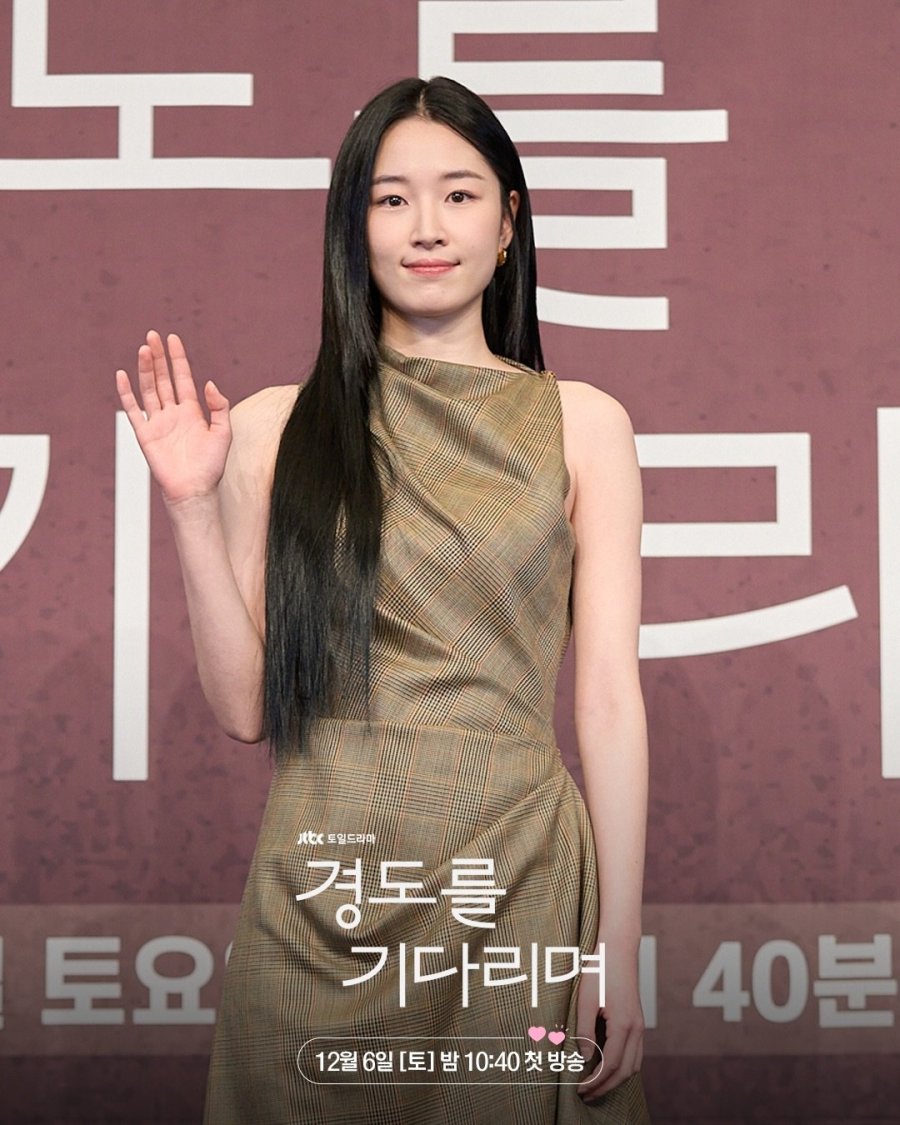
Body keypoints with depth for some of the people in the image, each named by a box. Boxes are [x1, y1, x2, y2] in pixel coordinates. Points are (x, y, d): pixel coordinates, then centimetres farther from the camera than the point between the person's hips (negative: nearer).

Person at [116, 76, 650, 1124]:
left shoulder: (578, 423, 3)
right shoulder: (274, 428, 3)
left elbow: (609, 695, -1)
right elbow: (244, 706, 2)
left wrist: (619, 950, -5)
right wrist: (192, 506, -7)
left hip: (518, 881, 0)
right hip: (320, 899, 1)